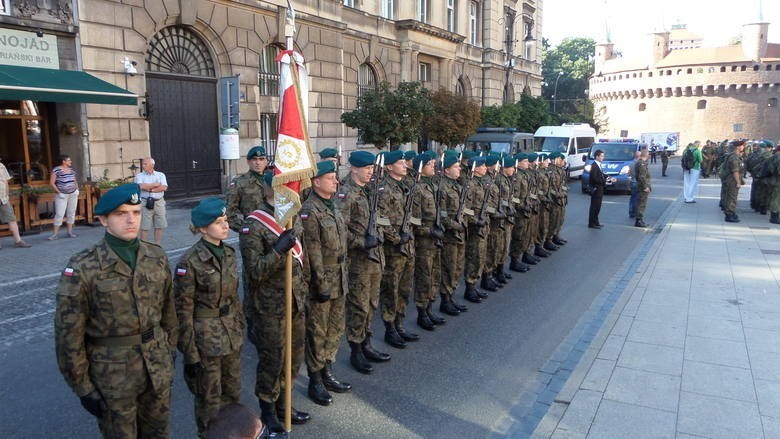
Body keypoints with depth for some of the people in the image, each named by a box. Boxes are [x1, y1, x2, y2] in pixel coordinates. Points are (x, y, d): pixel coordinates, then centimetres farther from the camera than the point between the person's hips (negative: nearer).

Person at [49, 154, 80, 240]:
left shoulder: (71, 170, 10)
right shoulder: (56, 170, -7)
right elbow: (52, 182, -8)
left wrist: (77, 189, 9)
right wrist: (59, 192, -12)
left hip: (73, 194, 5)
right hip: (62, 195, -5)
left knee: (71, 213, 6)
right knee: (59, 214, -7)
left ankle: (70, 232, 14)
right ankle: (55, 233, 0)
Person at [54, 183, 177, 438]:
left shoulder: (157, 257, -3)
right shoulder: (83, 269, -16)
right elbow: (69, 334, -12)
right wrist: (83, 387, -9)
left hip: (158, 368, 4)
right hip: (112, 375, -4)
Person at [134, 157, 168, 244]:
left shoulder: (160, 175, 9)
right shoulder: (139, 176, 5)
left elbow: (164, 187, -6)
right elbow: (141, 186, -15)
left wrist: (150, 189, -10)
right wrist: (156, 184, -7)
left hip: (159, 202, 2)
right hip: (145, 203, -2)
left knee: (159, 226, 6)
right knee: (144, 227, -1)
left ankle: (157, 246, 17)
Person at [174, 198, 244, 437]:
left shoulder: (229, 253, 2)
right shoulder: (190, 262, -18)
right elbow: (183, 310, -14)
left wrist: (240, 327, 14)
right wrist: (190, 353, -12)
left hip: (232, 335, 6)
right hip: (206, 339, -6)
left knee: (233, 393, 20)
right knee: (209, 400, 12)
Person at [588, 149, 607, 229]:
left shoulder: (598, 165, 12)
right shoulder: (594, 166, -18)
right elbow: (594, 179, -24)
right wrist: (605, 180, -20)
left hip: (599, 190, 10)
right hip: (596, 190, -10)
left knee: (597, 207, 15)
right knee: (594, 207, -3)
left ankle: (596, 222, 24)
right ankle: (592, 223, 4)